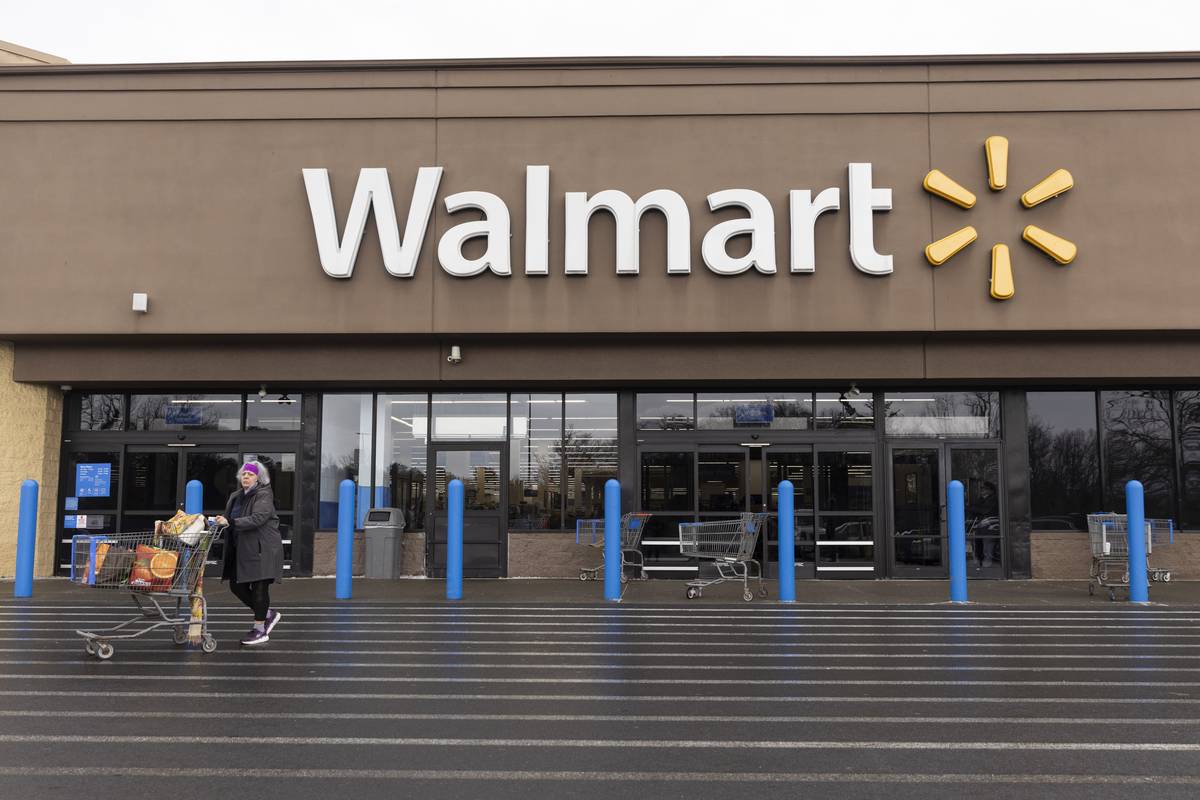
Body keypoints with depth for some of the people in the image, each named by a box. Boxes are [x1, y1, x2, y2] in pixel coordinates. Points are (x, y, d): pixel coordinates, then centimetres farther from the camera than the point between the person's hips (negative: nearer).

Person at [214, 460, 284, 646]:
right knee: (236, 586, 8)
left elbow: (257, 519, -24)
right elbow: (229, 519, 18)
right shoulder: (236, 497, 15)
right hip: (241, 550, 8)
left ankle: (260, 630, 8)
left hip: (261, 549, -8)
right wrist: (218, 521, -4)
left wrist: (230, 522, -31)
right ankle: (269, 614, 25)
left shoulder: (264, 496, -9)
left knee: (259, 588, -4)